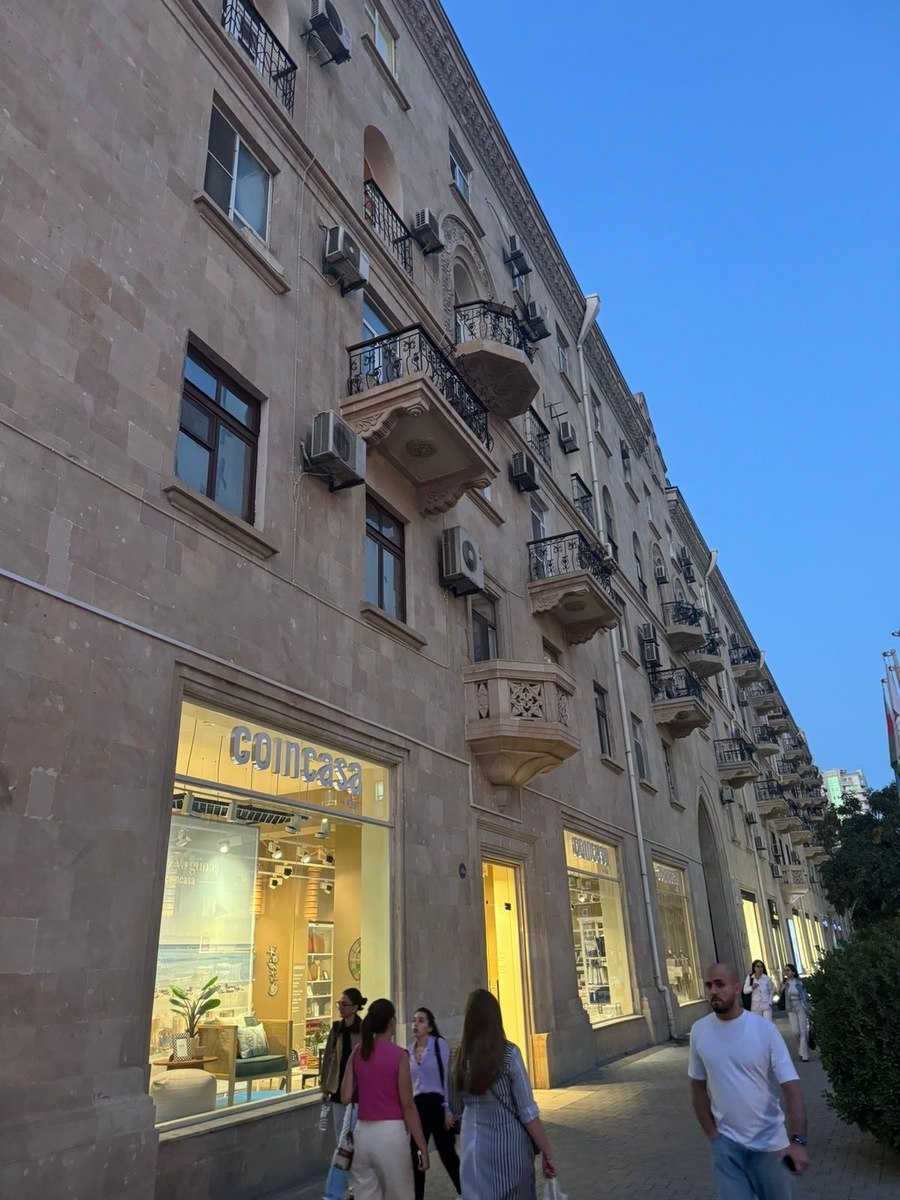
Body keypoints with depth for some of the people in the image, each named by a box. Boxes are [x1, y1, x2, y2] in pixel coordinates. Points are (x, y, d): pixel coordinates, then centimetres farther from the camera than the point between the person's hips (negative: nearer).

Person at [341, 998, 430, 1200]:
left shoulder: (357, 1052, 2)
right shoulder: (398, 1055, -11)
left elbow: (345, 1098, 2)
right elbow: (408, 1106, -9)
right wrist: (423, 1148, -2)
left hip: (362, 1132, 4)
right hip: (390, 1133, -4)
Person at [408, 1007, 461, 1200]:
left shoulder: (439, 1044, -8)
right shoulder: (409, 1050, 6)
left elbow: (448, 1077, -10)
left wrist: (448, 1109, -14)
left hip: (437, 1104, -4)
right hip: (417, 1106, 4)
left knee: (446, 1152, 6)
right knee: (414, 1154, 5)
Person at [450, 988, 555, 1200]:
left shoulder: (459, 1057, -3)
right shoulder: (509, 1053, -14)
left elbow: (456, 1106, 10)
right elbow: (528, 1111, -12)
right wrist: (546, 1152, -4)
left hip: (473, 1143, 3)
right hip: (508, 1142, -3)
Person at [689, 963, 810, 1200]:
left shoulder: (764, 1028, -14)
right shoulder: (699, 1031, -6)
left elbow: (791, 1088, -17)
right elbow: (698, 1086, 5)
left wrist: (798, 1141, -27)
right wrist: (712, 1135, 0)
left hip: (769, 1142, -1)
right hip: (726, 1143, 1)